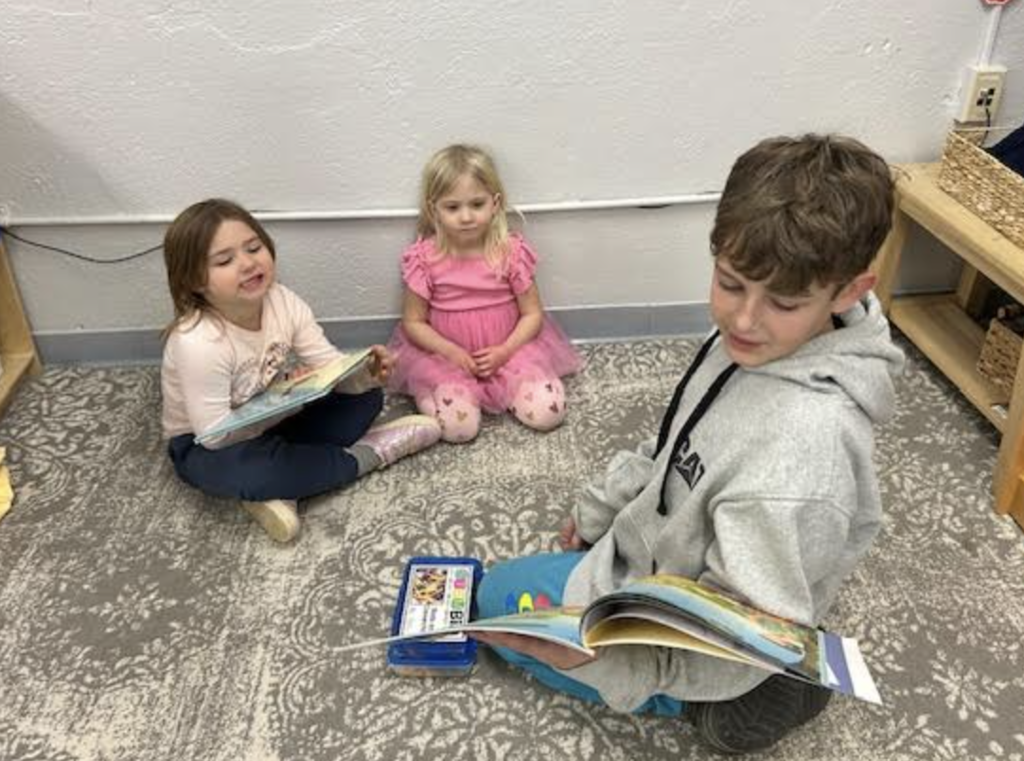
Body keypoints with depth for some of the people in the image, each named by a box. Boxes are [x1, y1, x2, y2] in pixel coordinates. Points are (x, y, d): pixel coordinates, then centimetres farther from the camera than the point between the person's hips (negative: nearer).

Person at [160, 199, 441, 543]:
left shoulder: (283, 302, -16)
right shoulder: (197, 344, -32)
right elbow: (216, 434, -30)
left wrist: (365, 372, -36)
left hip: (275, 419, 6)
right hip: (207, 446, -6)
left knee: (366, 395, -8)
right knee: (247, 470, -40)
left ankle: (275, 488, -17)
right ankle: (365, 454, -15)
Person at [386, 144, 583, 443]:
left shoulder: (511, 251, -9)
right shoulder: (425, 258, -10)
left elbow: (532, 314, -2)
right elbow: (413, 322, -3)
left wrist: (504, 351, -18)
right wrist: (451, 352, -17)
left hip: (506, 350, 2)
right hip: (446, 355, -1)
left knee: (548, 411, -17)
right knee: (457, 425, -24)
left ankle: (498, 387, 9)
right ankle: (430, 392, 8)